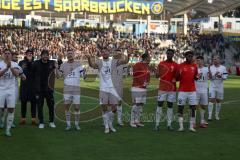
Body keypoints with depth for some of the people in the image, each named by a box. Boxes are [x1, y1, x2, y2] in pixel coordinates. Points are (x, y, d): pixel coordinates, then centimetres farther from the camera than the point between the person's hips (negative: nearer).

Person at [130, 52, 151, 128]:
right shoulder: (137, 65, -11)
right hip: (137, 87, -8)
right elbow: (135, 76, -12)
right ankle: (132, 121, -1)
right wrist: (142, 83, -10)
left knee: (141, 104, 8)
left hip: (144, 88, 8)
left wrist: (147, 82, 5)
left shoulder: (147, 66, 14)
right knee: (136, 104, -7)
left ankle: (137, 121, 13)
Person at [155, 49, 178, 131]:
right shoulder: (161, 64, 5)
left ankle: (169, 124, 7)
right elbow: (157, 76, 5)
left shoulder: (176, 65, 4)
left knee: (170, 105, 3)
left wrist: (175, 79, -15)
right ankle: (157, 124, 0)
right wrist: (157, 74, -18)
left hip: (172, 88, 0)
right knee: (159, 104, -3)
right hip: (162, 88, 0)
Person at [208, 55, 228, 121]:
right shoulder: (211, 68, -1)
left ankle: (217, 115, 19)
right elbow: (210, 78, -5)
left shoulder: (223, 68, 0)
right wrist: (215, 75, -23)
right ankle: (210, 115, -10)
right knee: (211, 100, -9)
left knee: (218, 100, 8)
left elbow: (225, 77, -2)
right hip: (212, 86, -1)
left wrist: (220, 76, -20)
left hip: (220, 86, 2)